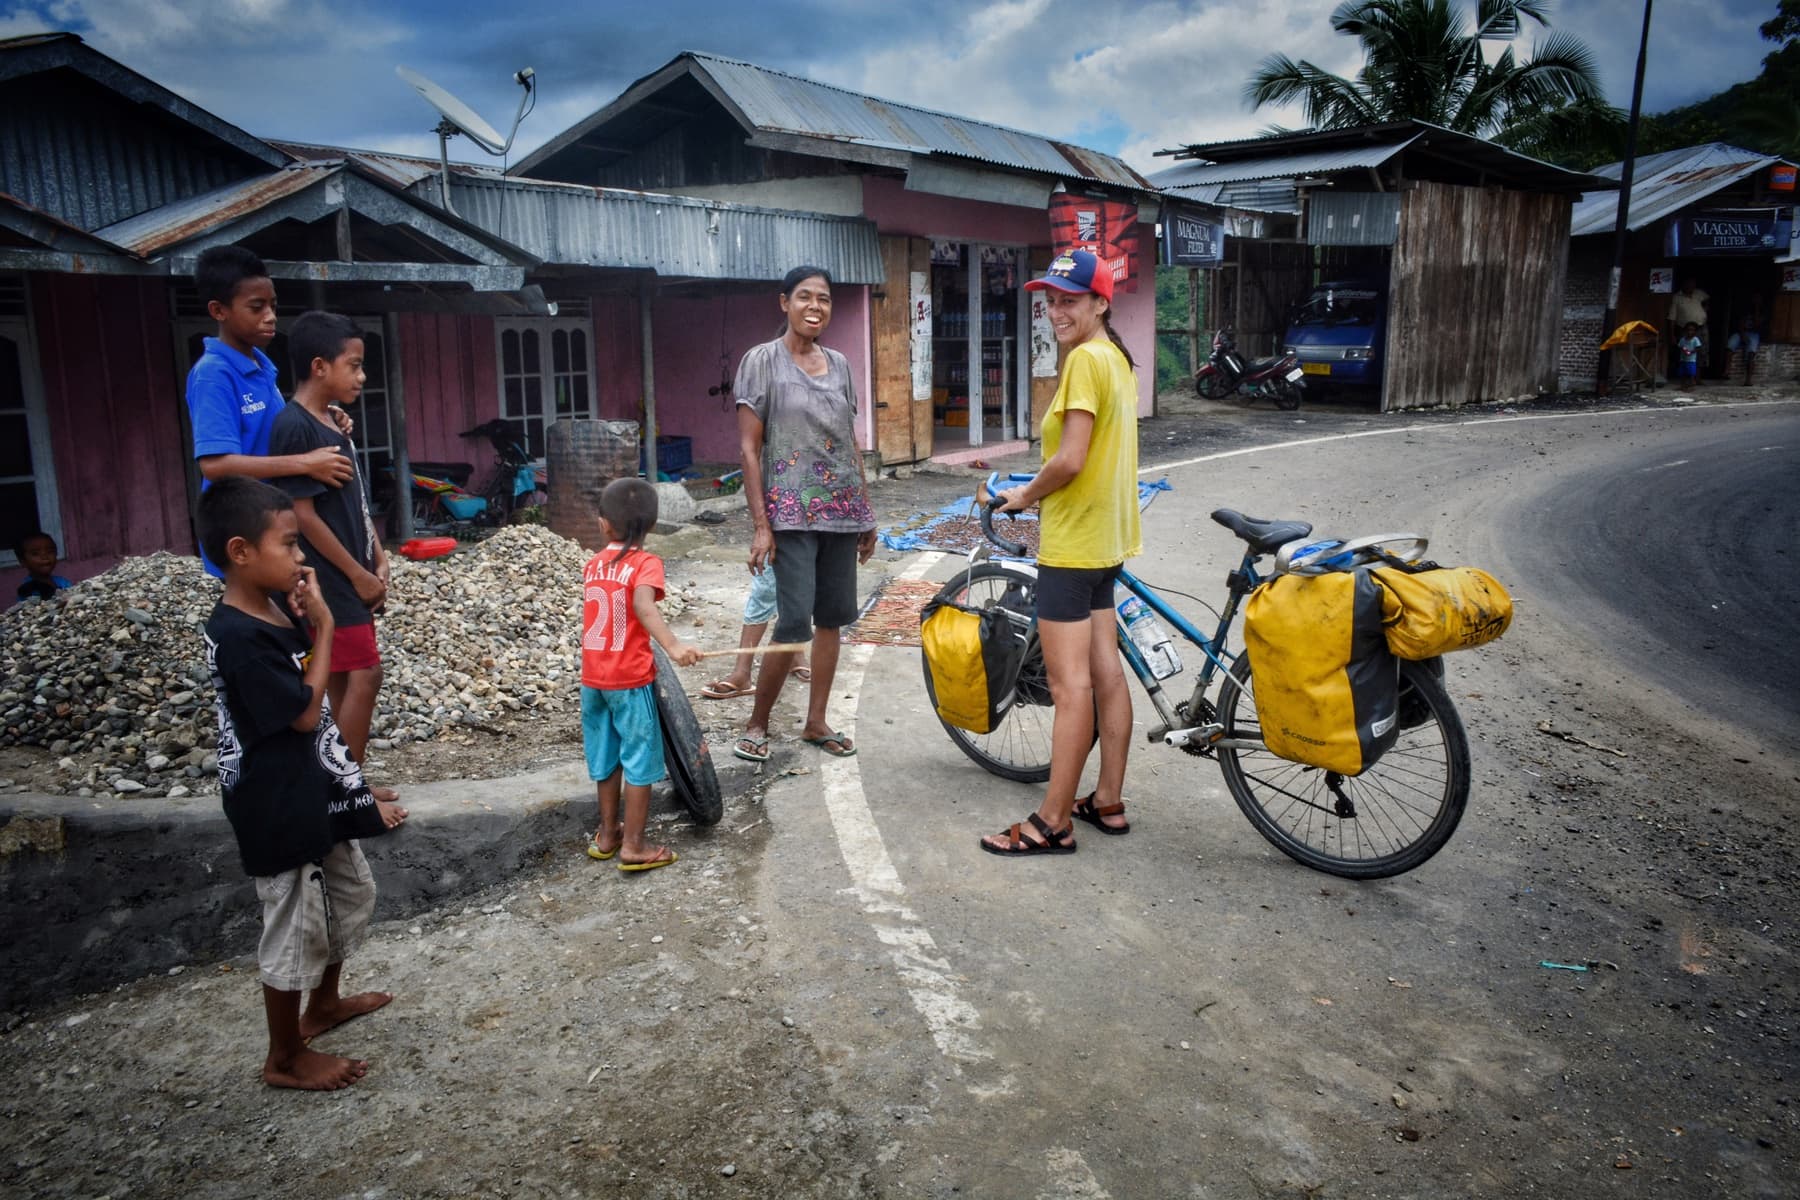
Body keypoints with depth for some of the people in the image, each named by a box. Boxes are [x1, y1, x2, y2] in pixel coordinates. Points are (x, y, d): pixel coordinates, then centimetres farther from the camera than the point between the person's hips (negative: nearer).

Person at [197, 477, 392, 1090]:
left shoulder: (270, 615, 3)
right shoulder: (239, 636, -26)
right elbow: (305, 711, -23)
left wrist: (306, 622, -2)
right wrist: (323, 625, -19)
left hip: (312, 797, 10)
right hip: (280, 811, -10)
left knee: (351, 894, 25)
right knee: (296, 931, 6)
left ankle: (324, 1002, 46)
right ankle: (285, 1058, 26)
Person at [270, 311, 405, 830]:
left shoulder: (333, 422, 12)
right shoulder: (295, 427, -17)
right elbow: (303, 514, -19)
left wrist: (378, 561, 9)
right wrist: (358, 574, -15)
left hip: (351, 578, 9)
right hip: (331, 580, -9)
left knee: (345, 680, 13)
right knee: (363, 676, -6)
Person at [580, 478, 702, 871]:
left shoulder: (592, 565, 6)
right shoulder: (645, 563, -12)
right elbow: (644, 605, -30)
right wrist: (673, 646, -42)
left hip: (592, 679, 6)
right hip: (630, 680, -6)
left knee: (607, 759, 19)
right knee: (640, 761, 4)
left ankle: (607, 834, 31)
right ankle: (632, 847, 8)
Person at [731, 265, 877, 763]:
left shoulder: (839, 364, 11)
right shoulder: (762, 360, -3)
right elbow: (749, 447, -7)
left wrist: (867, 515, 14)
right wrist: (760, 525, -13)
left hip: (842, 511, 6)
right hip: (792, 513, -5)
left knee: (832, 619, 7)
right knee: (794, 624, -11)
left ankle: (816, 722, 20)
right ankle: (757, 724, 8)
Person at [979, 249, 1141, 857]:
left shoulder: (1085, 358, -16)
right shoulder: (1116, 357, 14)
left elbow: (1069, 459, -22)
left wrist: (1024, 495, -6)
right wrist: (1039, 493, 11)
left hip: (1071, 543, -10)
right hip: (1105, 537, 10)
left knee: (1070, 685, -6)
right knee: (1105, 672, 13)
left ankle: (1053, 822, 1)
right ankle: (1109, 801, 23)